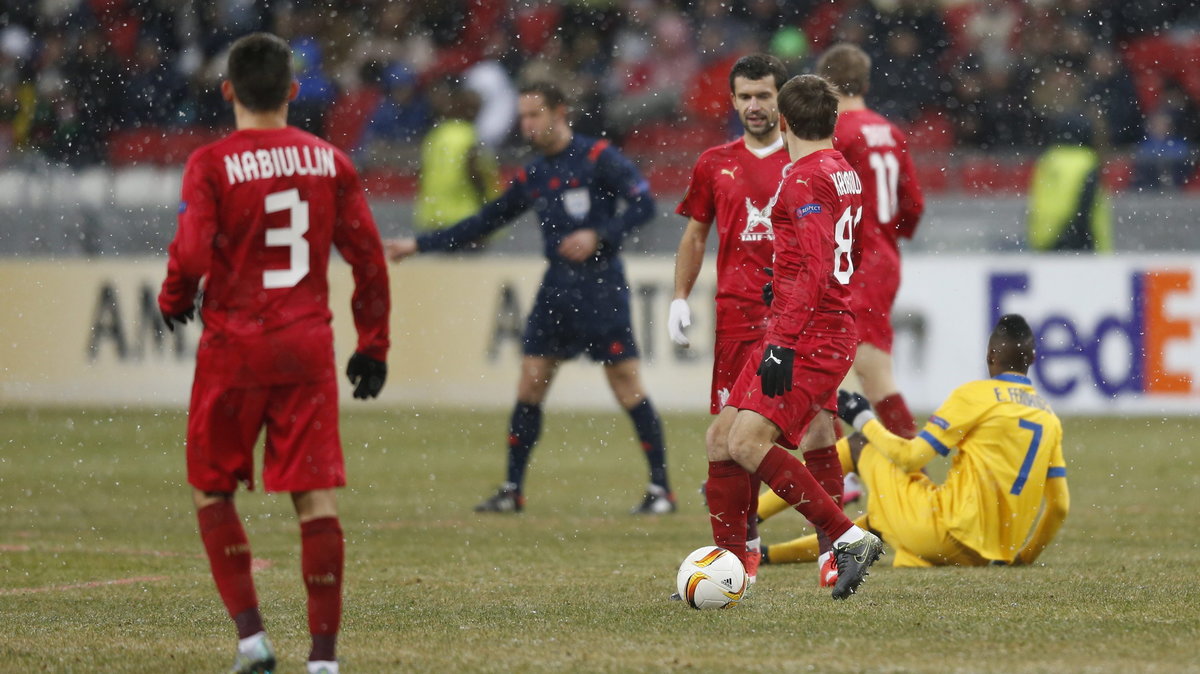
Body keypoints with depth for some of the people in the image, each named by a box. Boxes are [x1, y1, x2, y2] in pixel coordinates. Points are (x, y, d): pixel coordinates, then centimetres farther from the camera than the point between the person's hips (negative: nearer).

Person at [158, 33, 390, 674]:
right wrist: (373, 346, 14)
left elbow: (192, 253, -18)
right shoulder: (329, 160, 4)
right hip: (308, 345, 3)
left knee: (210, 490, 13)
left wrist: (173, 300, 3)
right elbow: (368, 258, 6)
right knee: (316, 496, 3)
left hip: (234, 347, -2)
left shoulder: (210, 163, -7)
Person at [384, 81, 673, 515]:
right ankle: (512, 490, 9)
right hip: (556, 288, 6)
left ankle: (660, 488, 0)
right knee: (530, 383, 2)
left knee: (626, 382, -7)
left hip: (600, 284, -6)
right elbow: (483, 223, 19)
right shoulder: (532, 177, 13)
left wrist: (599, 236, -23)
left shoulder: (597, 157, -5)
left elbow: (643, 203, -11)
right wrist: (418, 245, 17)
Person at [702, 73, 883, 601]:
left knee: (747, 443, -21)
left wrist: (783, 344, -25)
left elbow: (814, 268, -21)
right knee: (721, 437, 9)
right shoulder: (843, 173, 18)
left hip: (806, 337, -10)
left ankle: (849, 539, -20)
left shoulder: (806, 178, -12)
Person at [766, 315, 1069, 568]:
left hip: (950, 531, -7)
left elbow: (910, 457, -8)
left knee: (860, 445, 9)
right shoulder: (1049, 417, 12)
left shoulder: (975, 395, -6)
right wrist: (1022, 556, 25)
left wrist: (863, 420, 8)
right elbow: (1059, 505, 12)